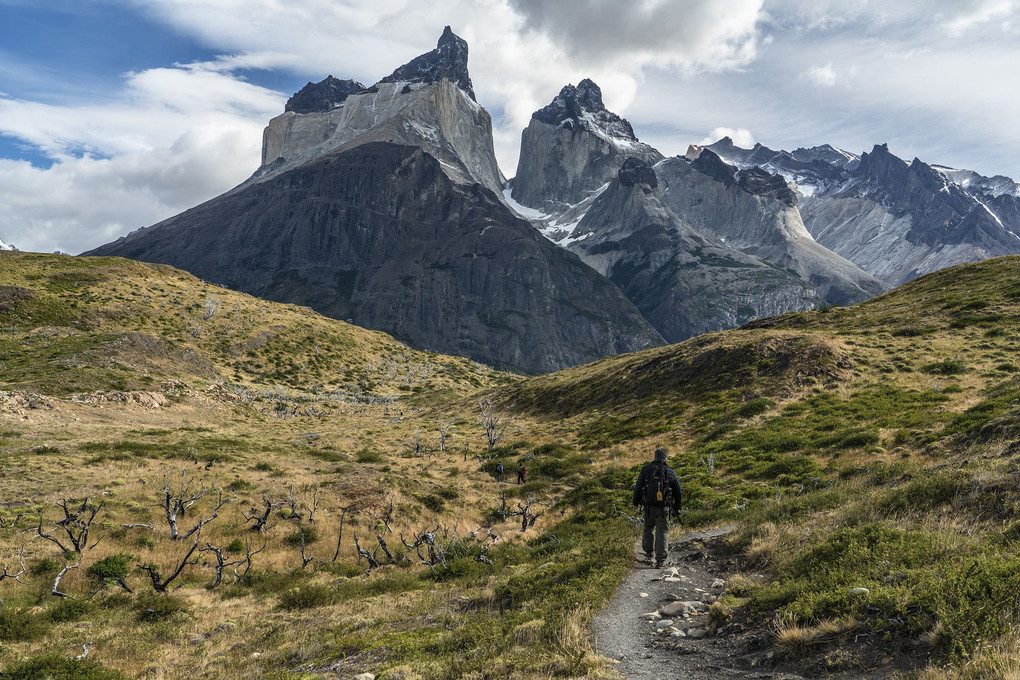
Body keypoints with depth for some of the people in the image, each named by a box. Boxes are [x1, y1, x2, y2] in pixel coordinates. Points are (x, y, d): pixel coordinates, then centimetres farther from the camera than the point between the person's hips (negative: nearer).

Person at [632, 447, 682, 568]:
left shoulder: (646, 469, -1)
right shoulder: (670, 472, 0)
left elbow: (638, 487, 0)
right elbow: (677, 492, 5)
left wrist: (636, 503, 10)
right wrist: (677, 509, 15)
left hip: (649, 506, 1)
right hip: (664, 508, -1)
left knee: (648, 528, 20)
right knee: (663, 531, 4)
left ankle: (648, 554, 21)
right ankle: (660, 559, 0)